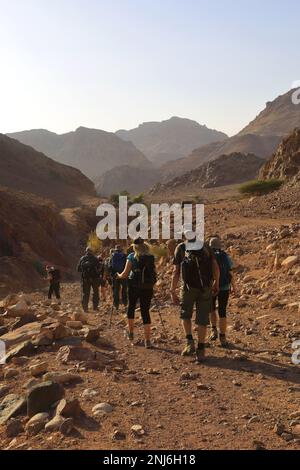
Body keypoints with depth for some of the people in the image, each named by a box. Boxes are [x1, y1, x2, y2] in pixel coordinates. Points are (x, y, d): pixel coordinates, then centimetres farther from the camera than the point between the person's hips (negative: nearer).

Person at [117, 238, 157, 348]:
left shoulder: (132, 256, -2)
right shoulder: (151, 257, 6)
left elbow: (125, 274, -3)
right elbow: (153, 272, 9)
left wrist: (119, 276, 18)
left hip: (134, 286, -2)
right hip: (148, 287, 2)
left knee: (131, 307, 21)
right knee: (145, 312, 4)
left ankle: (130, 333, 31)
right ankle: (147, 340, -3)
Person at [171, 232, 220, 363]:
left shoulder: (180, 248, 5)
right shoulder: (205, 246, 10)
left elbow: (176, 272, -1)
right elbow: (216, 267, 6)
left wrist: (172, 292, 2)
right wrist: (216, 284, 20)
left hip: (189, 286, -1)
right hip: (205, 287, 2)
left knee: (185, 314, 21)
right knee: (202, 319, 10)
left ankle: (190, 342, 10)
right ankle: (201, 350, 10)